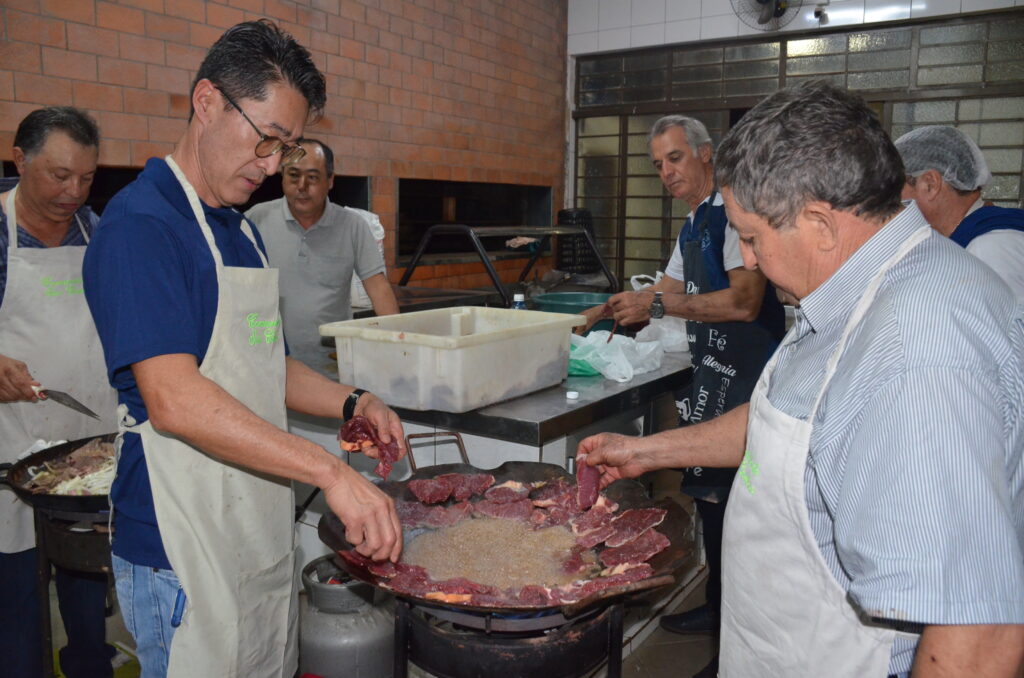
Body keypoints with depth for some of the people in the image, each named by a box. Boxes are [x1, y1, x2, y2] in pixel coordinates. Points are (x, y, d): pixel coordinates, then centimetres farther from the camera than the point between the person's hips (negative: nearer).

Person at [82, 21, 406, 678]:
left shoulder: (242, 232, 13)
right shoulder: (141, 223, -16)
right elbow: (174, 400, -27)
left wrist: (352, 403, 2)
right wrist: (332, 471, -30)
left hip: (264, 537, 9)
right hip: (183, 553, -8)